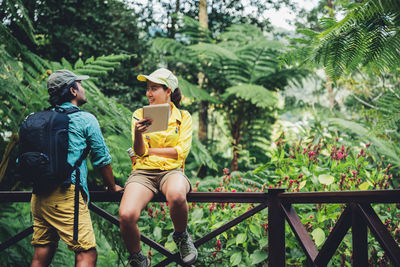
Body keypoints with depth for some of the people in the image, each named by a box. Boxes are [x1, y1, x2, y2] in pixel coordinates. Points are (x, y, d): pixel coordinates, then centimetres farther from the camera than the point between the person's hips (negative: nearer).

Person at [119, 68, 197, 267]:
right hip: (143, 171, 1)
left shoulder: (183, 117, 11)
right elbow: (139, 152, 1)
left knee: (176, 196, -40)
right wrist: (138, 133, -20)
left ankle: (181, 236, -6)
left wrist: (151, 150, -3)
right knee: (126, 215, -31)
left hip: (172, 170, 0)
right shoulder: (140, 115, 11)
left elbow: (182, 152, 0)